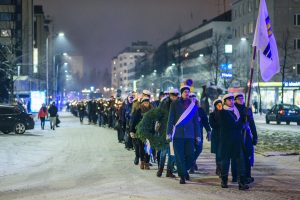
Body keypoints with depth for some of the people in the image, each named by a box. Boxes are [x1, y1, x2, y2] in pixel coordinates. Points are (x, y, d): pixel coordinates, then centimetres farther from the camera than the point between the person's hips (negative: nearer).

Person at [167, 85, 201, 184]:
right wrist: (169, 133, -6)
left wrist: (198, 135, 8)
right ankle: (182, 176, 10)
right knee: (179, 156, -2)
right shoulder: (175, 104, 2)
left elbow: (196, 121, 11)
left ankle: (185, 170, 26)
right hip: (178, 134, -2)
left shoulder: (193, 105, 8)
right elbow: (170, 119, 1)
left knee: (190, 155, -2)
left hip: (189, 135, 2)